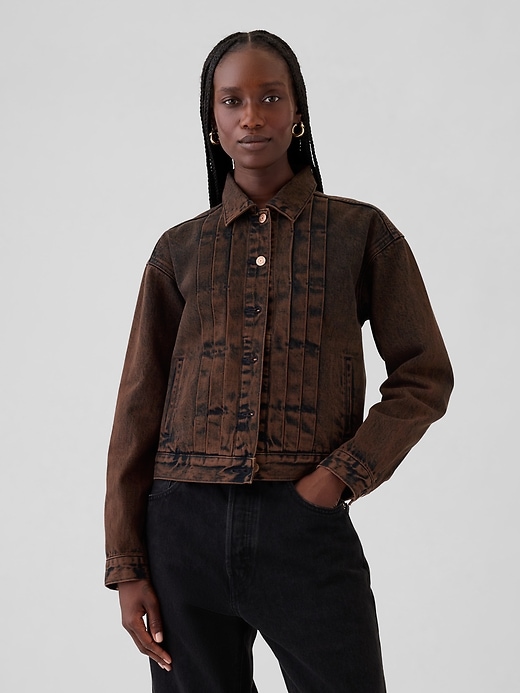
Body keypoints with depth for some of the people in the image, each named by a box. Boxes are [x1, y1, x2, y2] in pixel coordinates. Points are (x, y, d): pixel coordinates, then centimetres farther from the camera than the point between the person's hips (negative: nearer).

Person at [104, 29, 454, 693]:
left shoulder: (361, 232, 6)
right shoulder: (180, 250, 9)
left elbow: (425, 377, 5)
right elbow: (139, 409, 8)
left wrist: (341, 475, -9)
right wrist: (127, 564, 3)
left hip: (307, 524, -1)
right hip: (184, 524, 2)